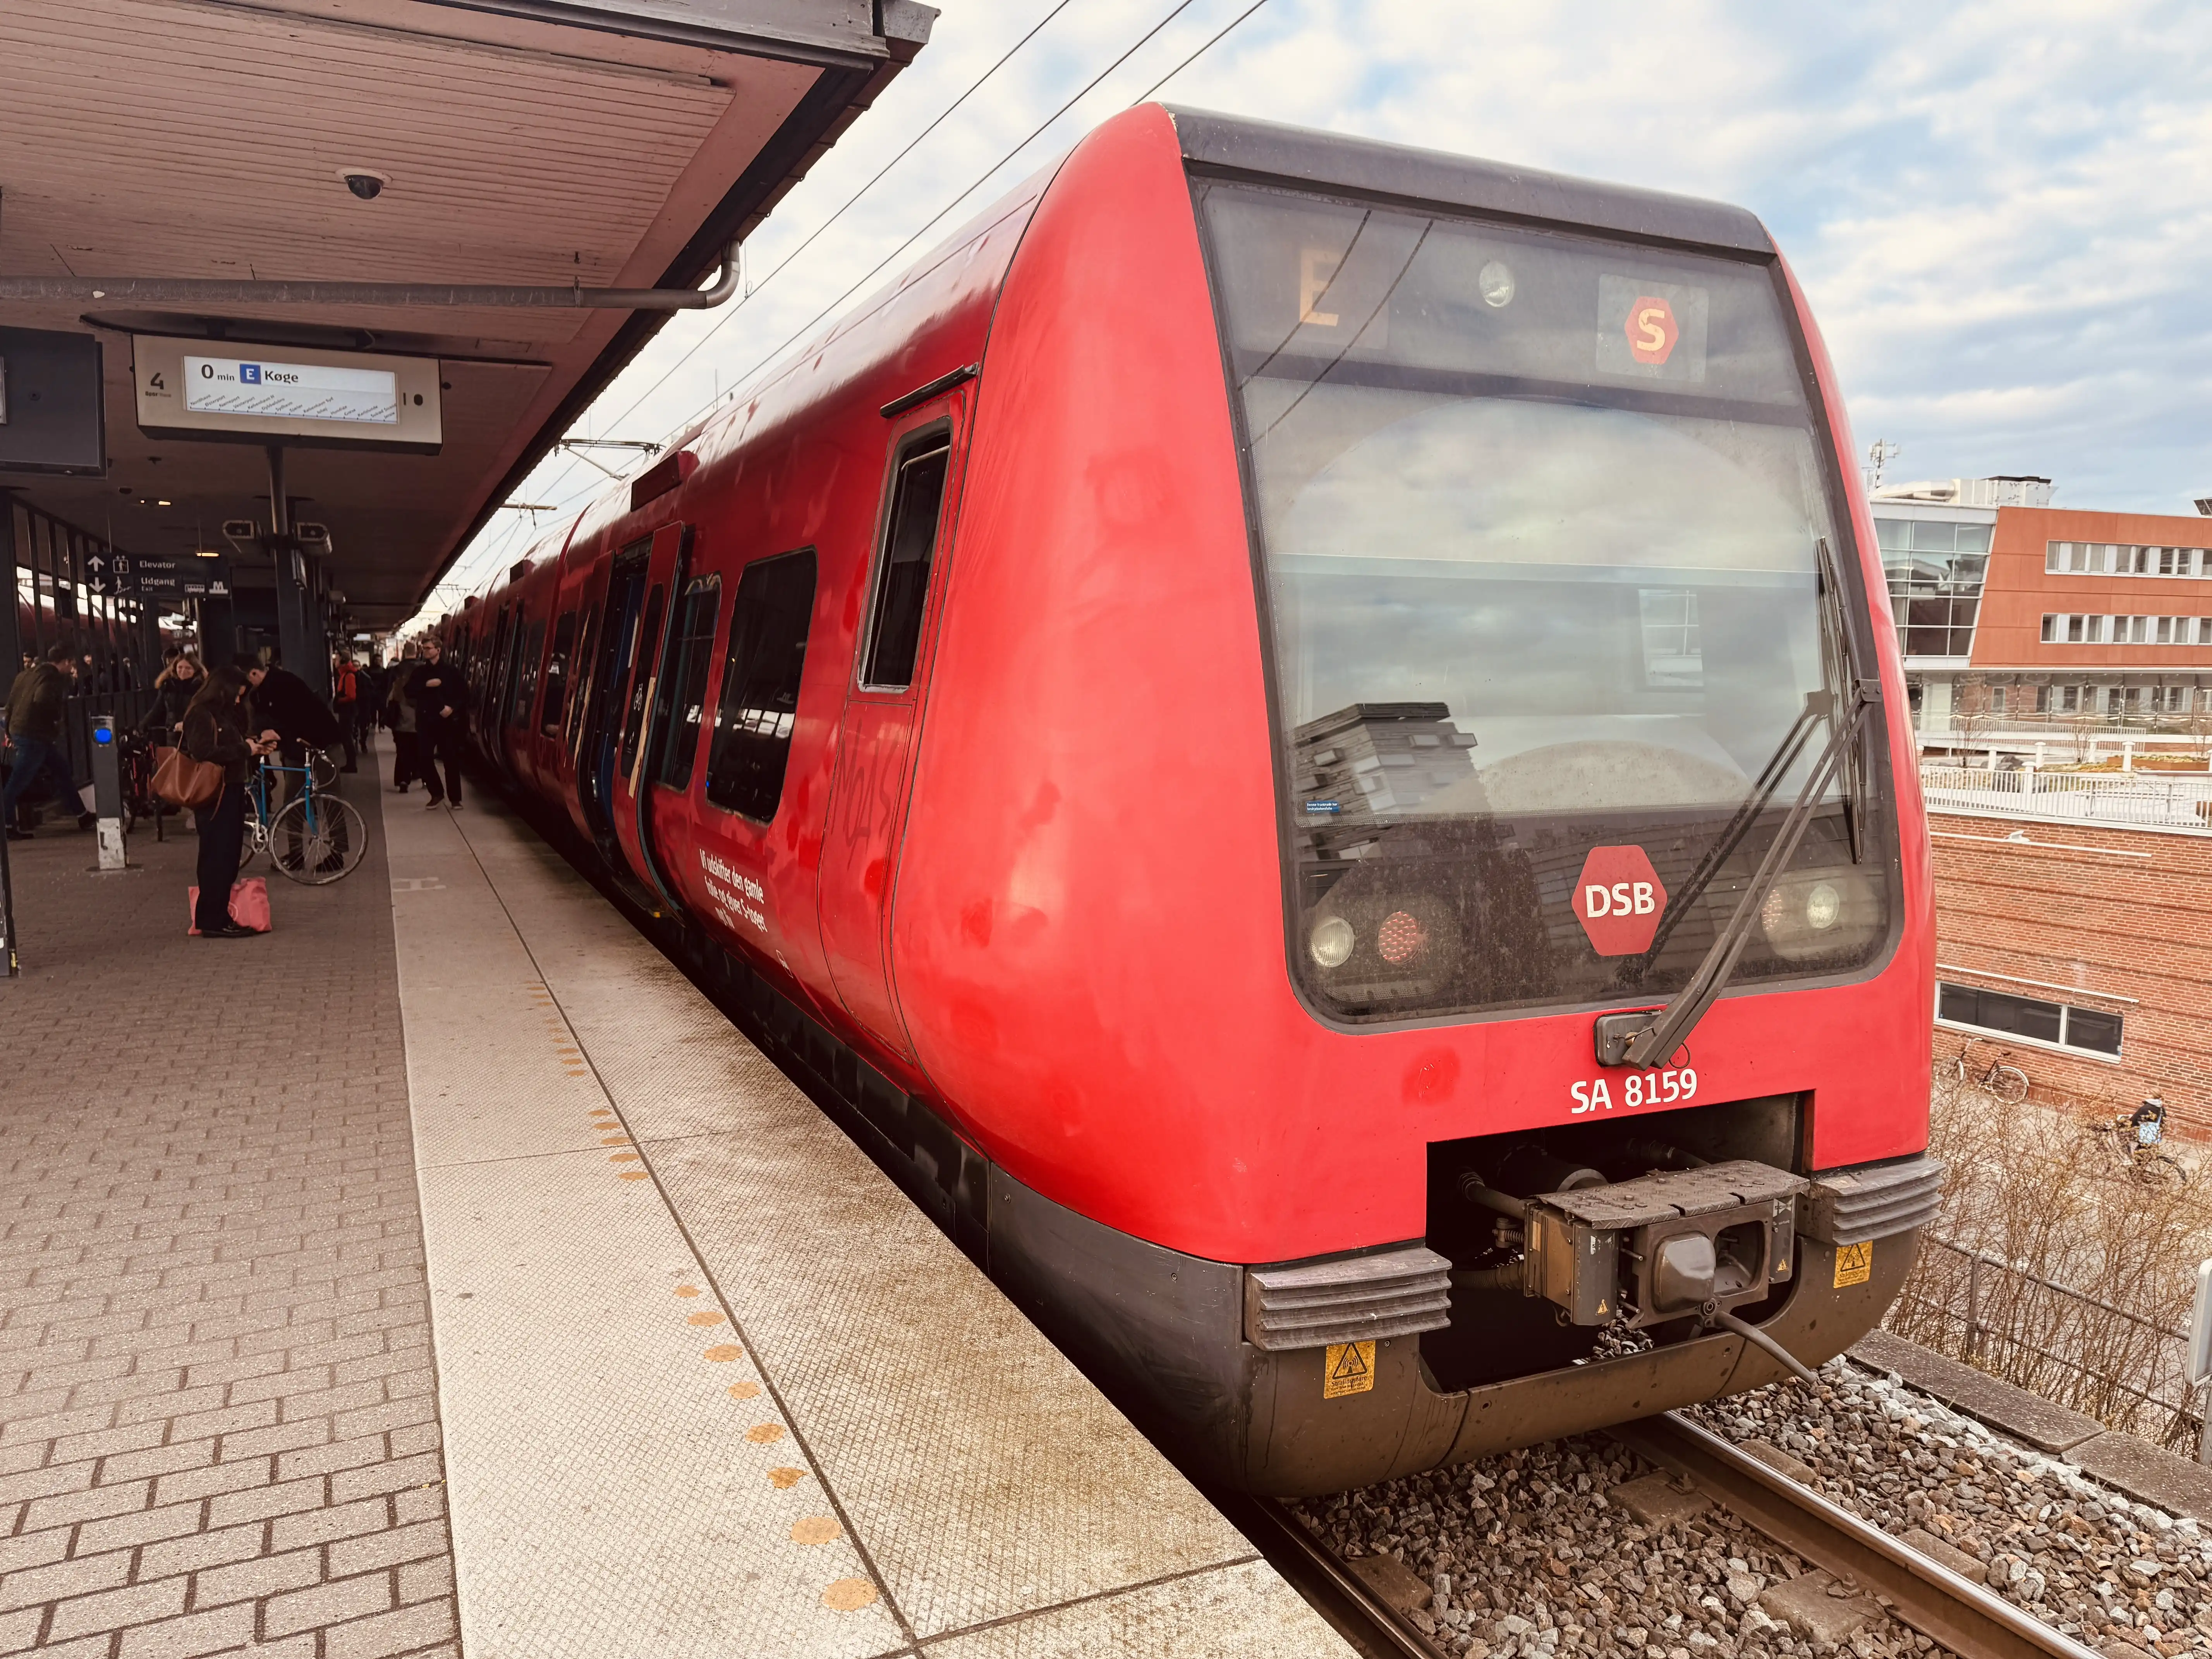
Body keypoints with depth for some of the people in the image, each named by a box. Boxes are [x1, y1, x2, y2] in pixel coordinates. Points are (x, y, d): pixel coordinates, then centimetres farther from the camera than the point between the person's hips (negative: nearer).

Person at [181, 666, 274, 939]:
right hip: (214, 796, -10)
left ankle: (220, 917, 15)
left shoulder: (225, 714, 19)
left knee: (229, 858, 10)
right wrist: (244, 749, -17)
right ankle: (213, 922, -5)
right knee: (217, 859, -8)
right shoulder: (200, 715, -11)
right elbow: (203, 753, -23)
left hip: (231, 792, 10)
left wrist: (255, 745, 9)